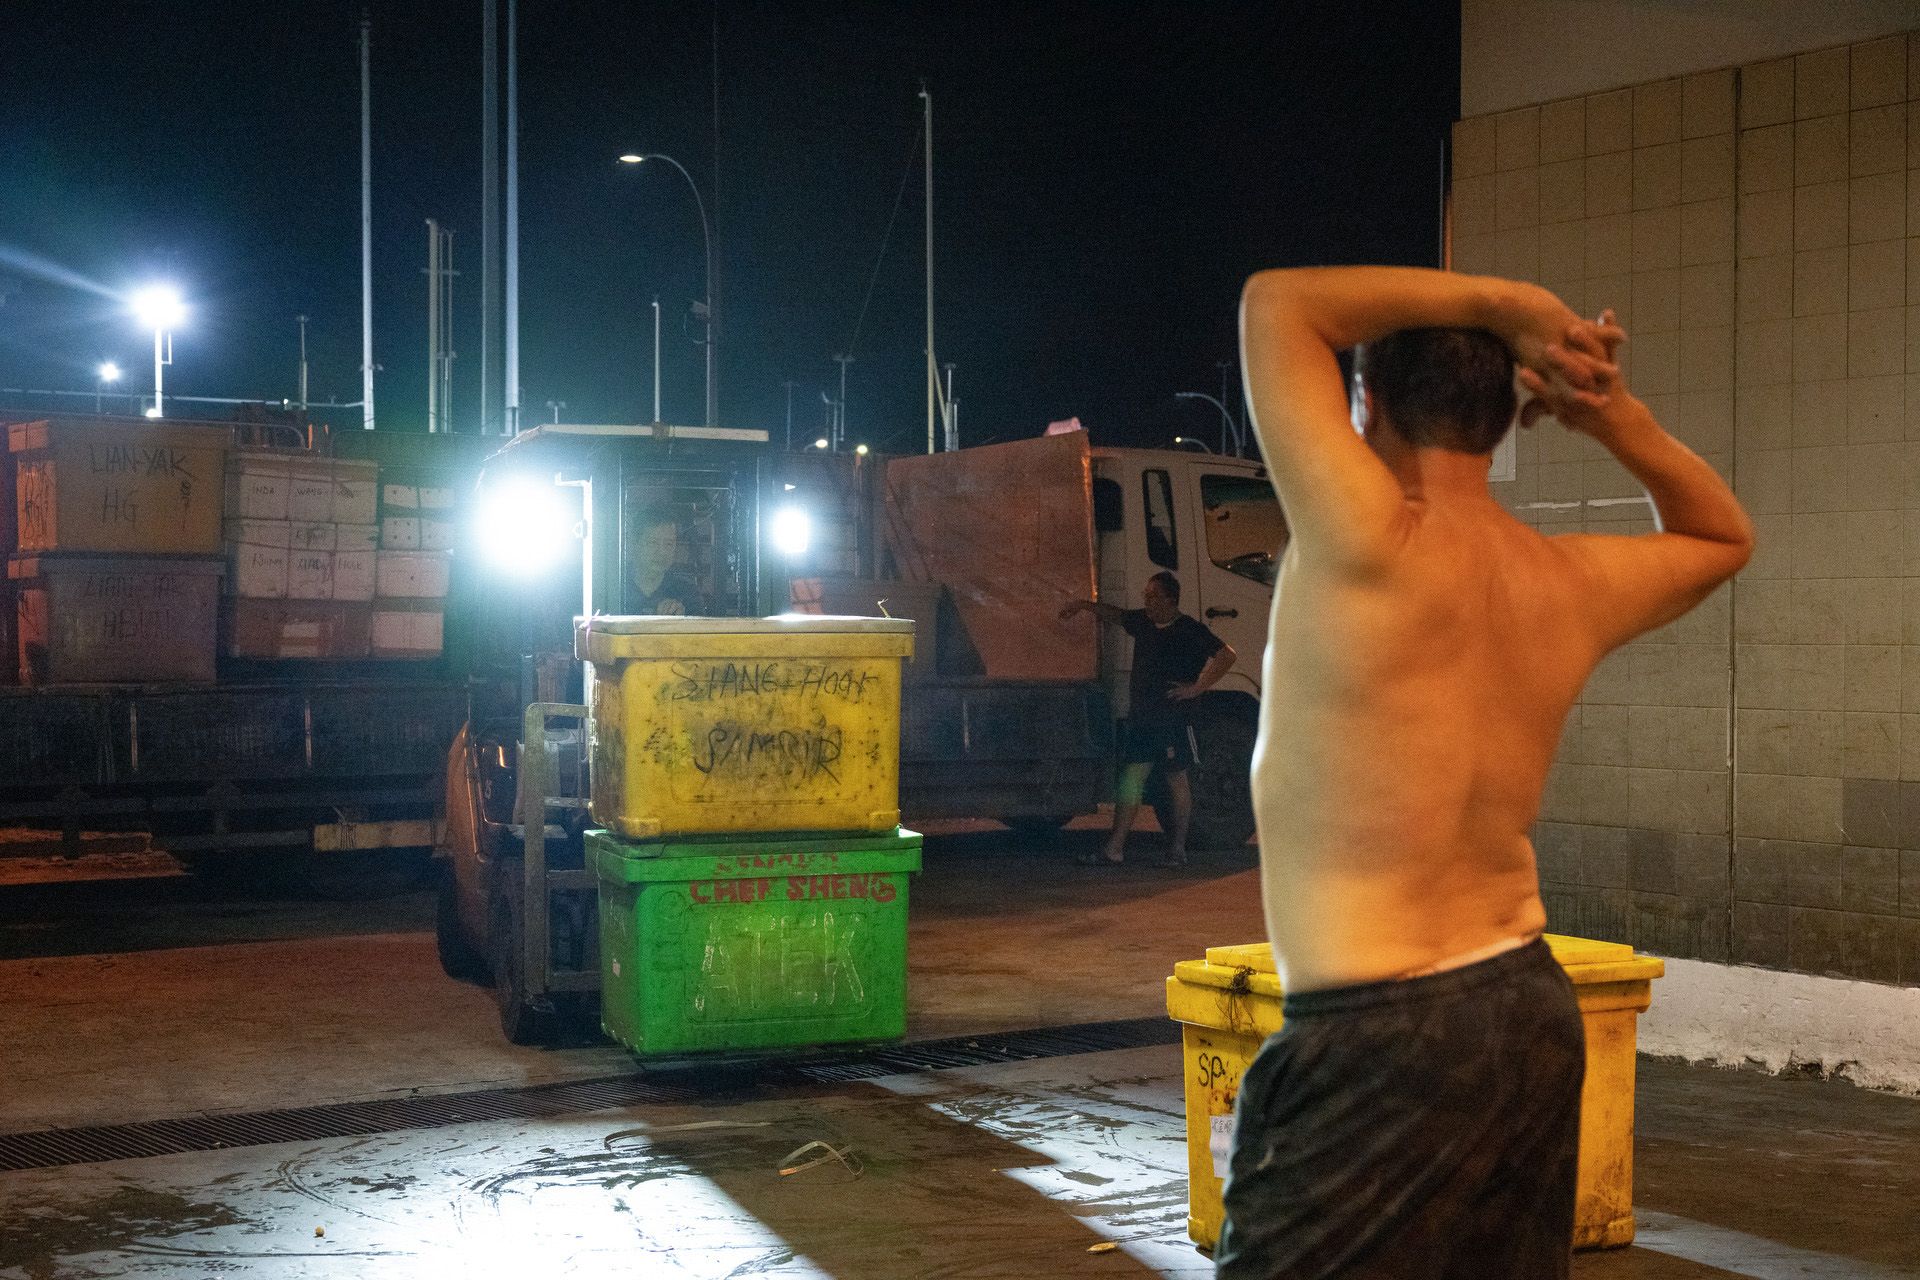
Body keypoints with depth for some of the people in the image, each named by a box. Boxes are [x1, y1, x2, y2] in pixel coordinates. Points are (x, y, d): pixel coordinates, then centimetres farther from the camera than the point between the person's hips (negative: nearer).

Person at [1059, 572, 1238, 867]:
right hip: (1140, 717, 6)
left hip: (1172, 719, -6)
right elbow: (1115, 615, 32)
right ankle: (1114, 850, -3)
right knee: (1130, 778, 0)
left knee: (1177, 781, 3)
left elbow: (1226, 656, -12)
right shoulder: (1142, 622, 12)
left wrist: (1197, 688, -12)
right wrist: (1084, 605, 24)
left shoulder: (1190, 630, -7)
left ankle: (1177, 849, 11)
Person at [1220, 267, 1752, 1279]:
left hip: (1379, 1044, -8)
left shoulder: (1373, 548, -16)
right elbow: (1721, 535, 26)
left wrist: (1502, 302, -2)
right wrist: (1617, 418, 9)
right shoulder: (1575, 584, 3)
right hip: (1537, 1015, 8)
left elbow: (1275, 300, -7)